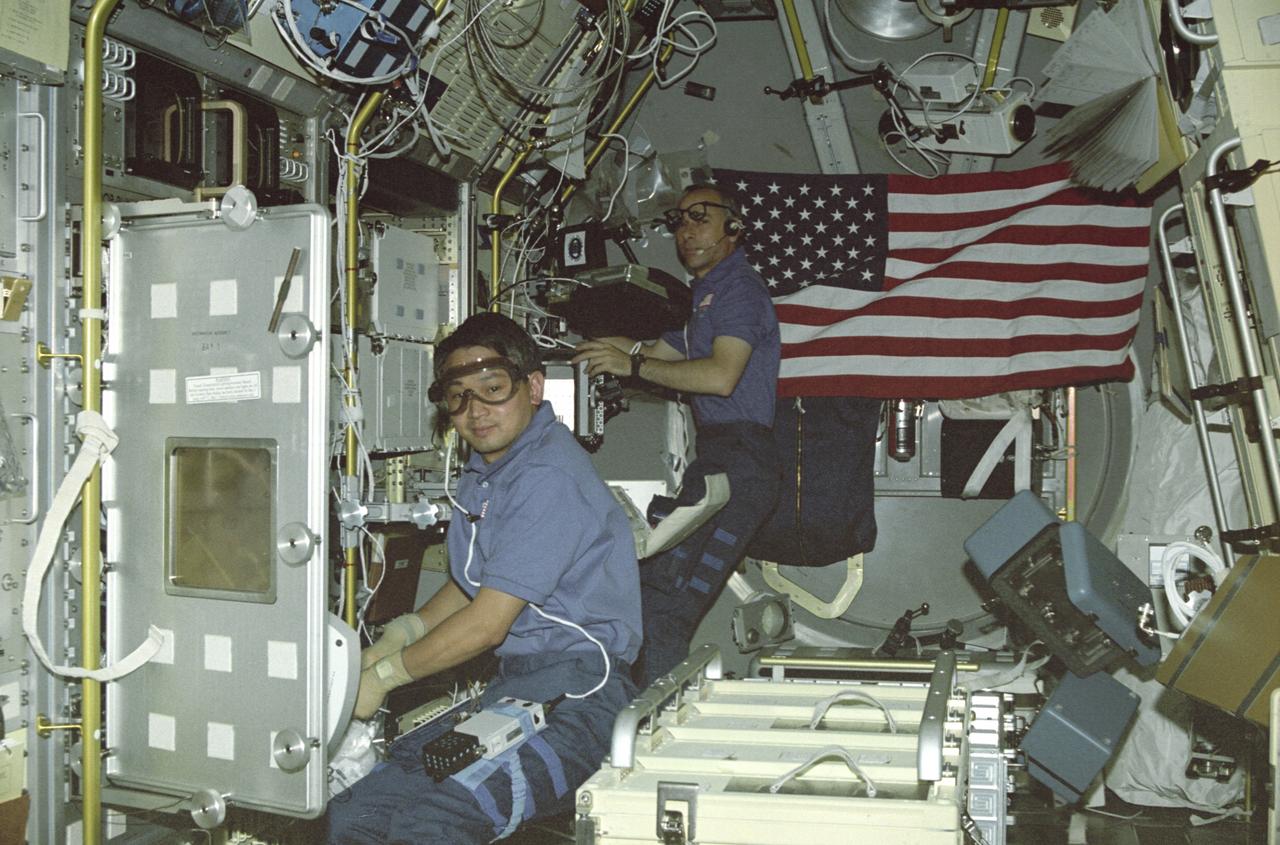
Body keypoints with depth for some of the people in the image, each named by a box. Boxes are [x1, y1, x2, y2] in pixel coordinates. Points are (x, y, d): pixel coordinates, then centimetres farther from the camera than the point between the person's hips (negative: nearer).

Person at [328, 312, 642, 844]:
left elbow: (486, 625, -17)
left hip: (574, 698, -9)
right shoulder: (483, 470, 14)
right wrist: (386, 646, 15)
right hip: (510, 688, 9)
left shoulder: (549, 477, -17)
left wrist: (384, 675, -3)